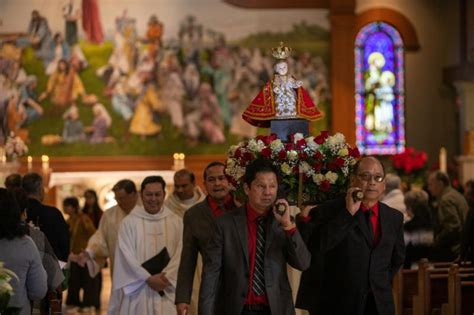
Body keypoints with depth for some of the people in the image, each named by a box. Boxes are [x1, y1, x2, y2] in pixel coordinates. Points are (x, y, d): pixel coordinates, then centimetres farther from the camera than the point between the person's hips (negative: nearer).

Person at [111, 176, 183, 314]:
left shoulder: (176, 222, 6)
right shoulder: (129, 223, 1)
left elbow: (180, 255, 0)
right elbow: (127, 257, -3)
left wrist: (166, 278, -14)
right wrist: (148, 278, -12)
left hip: (168, 294, 1)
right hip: (138, 294, -1)